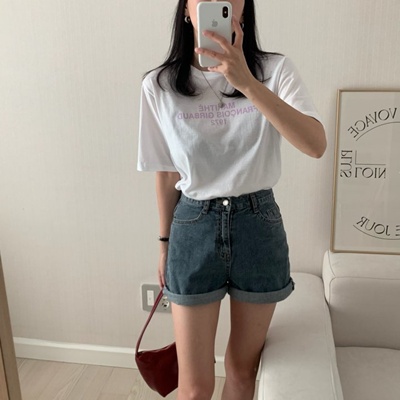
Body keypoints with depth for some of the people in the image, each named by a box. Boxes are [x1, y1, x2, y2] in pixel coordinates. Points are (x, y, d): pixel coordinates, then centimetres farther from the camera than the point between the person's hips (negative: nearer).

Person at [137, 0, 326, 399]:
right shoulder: (159, 85, -3)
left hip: (259, 224, 1)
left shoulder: (275, 71, -6)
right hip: (194, 226, 0)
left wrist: (247, 83, -32)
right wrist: (165, 243, 12)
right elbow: (166, 174, 5)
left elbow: (316, 145, -22)